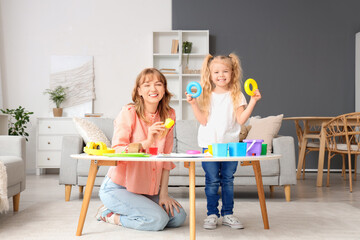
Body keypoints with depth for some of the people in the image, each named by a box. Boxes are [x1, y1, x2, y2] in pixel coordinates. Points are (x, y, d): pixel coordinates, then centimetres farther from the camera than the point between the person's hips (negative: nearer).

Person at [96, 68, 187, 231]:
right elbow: (117, 152, -21)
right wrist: (147, 142, -36)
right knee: (157, 220, -21)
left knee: (178, 217, -3)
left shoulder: (169, 115, 2)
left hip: (149, 189, 7)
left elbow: (166, 157, 4)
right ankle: (108, 213, 3)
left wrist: (163, 193, 0)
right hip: (118, 187, -6)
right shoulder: (129, 112, -14)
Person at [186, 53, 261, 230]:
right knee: (212, 180, 1)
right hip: (210, 144, -1)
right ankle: (212, 214, 11)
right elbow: (203, 121, -3)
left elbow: (241, 119, -5)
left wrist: (253, 102, -11)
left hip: (231, 144, 1)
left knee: (228, 180, 6)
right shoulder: (206, 95, 4)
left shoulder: (236, 95, 5)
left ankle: (228, 214, 16)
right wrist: (193, 104, -12)